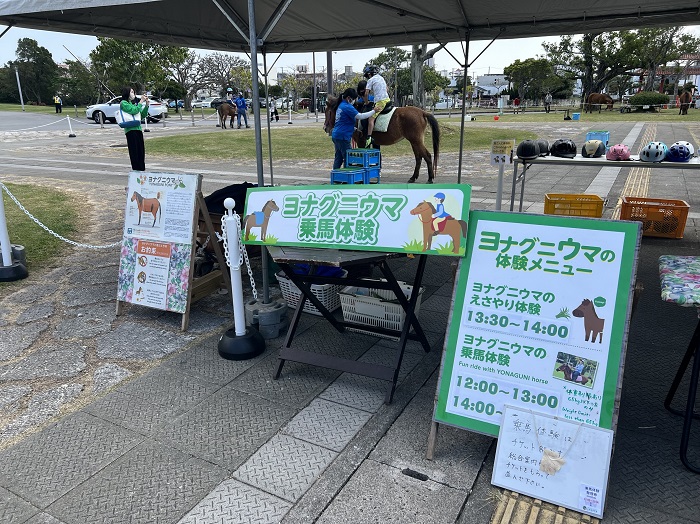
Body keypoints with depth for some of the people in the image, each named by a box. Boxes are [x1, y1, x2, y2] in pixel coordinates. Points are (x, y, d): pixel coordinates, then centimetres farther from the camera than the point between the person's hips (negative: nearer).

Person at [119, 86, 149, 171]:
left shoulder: (134, 103, 22)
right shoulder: (123, 103, -1)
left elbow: (143, 115, 20)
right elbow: (134, 111, -16)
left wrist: (146, 104, 11)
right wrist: (141, 102, -10)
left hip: (138, 129, 7)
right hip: (130, 130, -7)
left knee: (141, 151, 6)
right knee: (134, 152, -7)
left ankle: (142, 169, 11)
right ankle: (136, 170, -5)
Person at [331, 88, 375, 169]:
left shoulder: (341, 105, 17)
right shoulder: (347, 107, -14)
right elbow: (360, 116, -19)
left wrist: (355, 129, 20)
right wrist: (374, 111, -12)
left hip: (336, 135, 10)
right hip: (342, 136, -10)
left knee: (338, 158, 13)